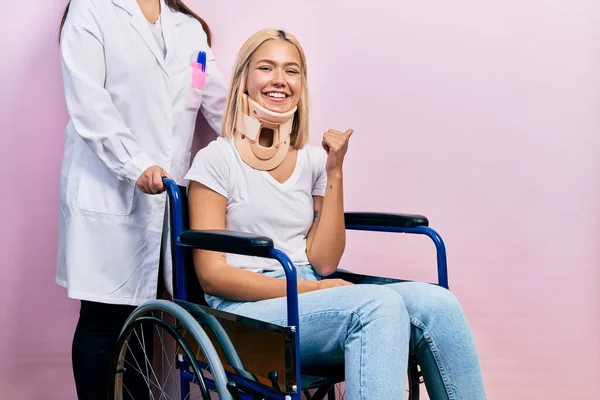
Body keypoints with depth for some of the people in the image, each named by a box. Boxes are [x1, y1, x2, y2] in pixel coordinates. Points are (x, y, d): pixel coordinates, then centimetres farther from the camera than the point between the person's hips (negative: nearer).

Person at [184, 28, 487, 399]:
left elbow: (324, 263, 3)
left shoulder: (313, 160, 11)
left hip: (310, 302, 5)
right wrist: (309, 289, -15)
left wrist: (335, 173, -3)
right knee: (380, 306, -33)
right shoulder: (216, 160, -1)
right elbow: (212, 274, -7)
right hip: (249, 310, -4)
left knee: (437, 304, -23)